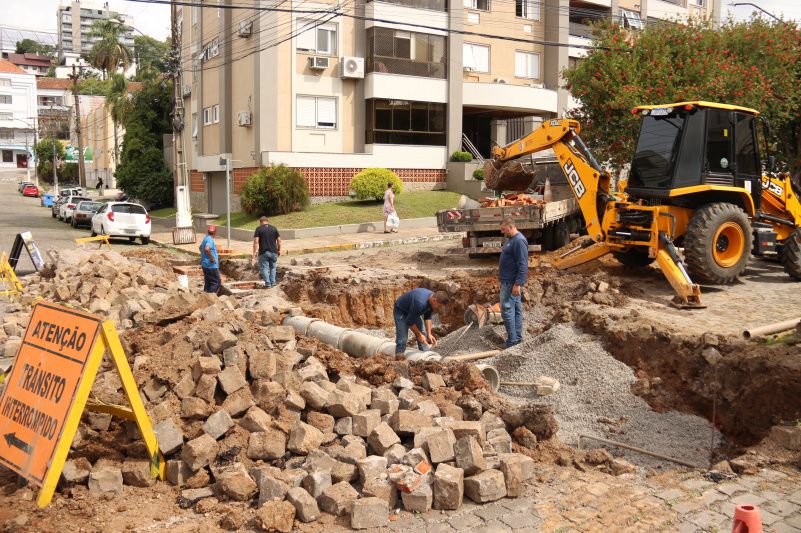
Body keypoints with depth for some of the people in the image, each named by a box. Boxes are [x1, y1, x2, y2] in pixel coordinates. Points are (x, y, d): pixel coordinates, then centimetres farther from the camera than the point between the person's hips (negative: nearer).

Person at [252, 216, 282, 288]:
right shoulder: (274, 228, 8)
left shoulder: (259, 229, -1)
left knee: (264, 268, 3)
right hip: (273, 252, 3)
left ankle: (267, 283, -4)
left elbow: (256, 241, -9)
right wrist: (279, 250, 16)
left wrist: (255, 251, -6)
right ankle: (273, 283, 13)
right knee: (272, 267, 16)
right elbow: (279, 240, 8)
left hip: (263, 252, -3)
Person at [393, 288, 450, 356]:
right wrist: (419, 335, -18)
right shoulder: (420, 303, -41)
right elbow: (410, 321, -29)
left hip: (414, 312, 8)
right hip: (401, 311, -8)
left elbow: (427, 317, -2)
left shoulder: (432, 298, -16)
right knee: (402, 339, -15)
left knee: (423, 336, 2)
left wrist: (429, 334, -8)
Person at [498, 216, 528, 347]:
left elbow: (523, 265, -23)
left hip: (511, 283, -10)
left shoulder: (519, 241, -19)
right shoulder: (511, 239, 13)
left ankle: (512, 342, -6)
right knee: (516, 309, 13)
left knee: (507, 310, -9)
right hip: (508, 281, 10)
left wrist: (518, 284, -25)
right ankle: (518, 338, 19)